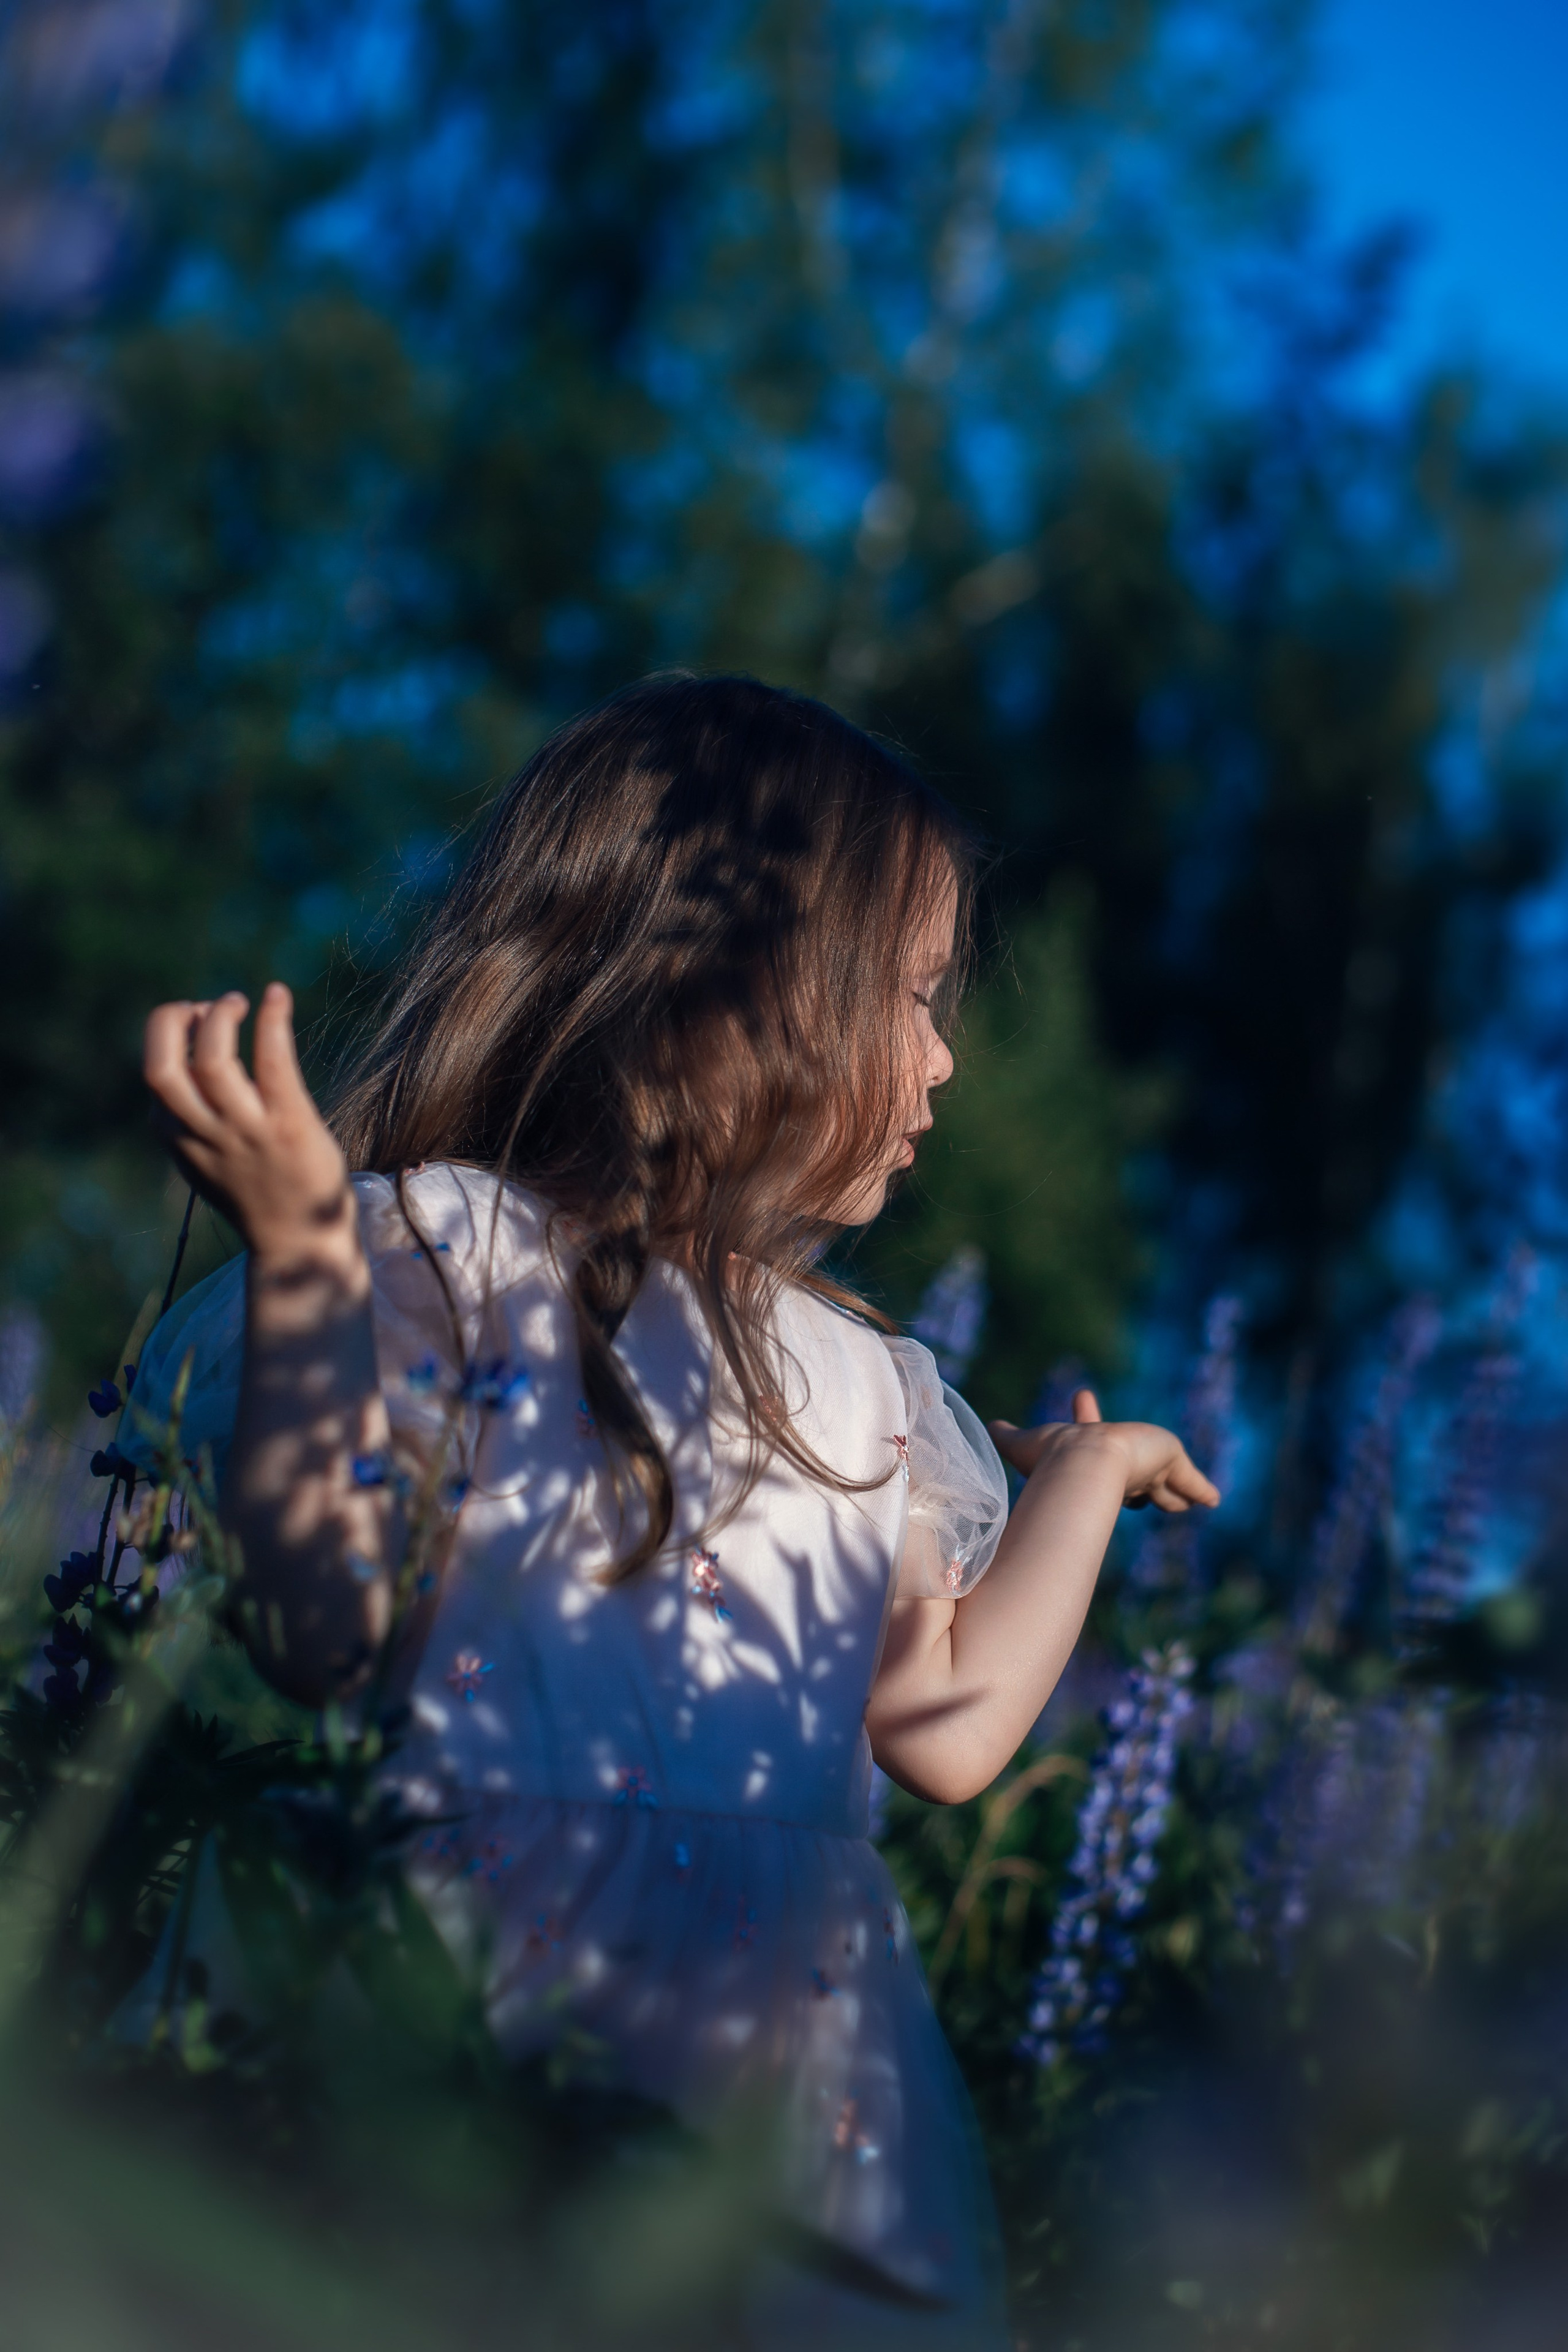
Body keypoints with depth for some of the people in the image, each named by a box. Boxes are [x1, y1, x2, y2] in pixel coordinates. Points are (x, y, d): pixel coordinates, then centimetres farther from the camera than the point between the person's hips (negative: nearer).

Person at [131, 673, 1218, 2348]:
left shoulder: (859, 1384, 17)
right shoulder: (439, 1258, -2)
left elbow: (945, 1733, 9)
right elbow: (315, 1635, -11)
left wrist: (1086, 1474, 23)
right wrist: (294, 1264, -19)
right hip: (492, 2038, -5)